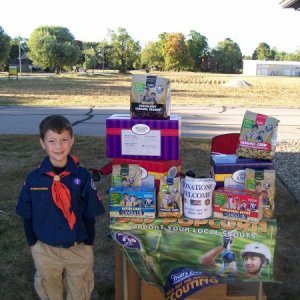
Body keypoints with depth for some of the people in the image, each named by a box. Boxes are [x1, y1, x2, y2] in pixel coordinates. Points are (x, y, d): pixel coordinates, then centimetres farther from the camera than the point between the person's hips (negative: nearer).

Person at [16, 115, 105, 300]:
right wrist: (33, 244, 0)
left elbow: (90, 215, -6)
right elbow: (28, 217, 1)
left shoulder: (82, 176, -14)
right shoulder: (34, 179, -11)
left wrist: (87, 243, -5)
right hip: (45, 250, 1)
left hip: (79, 249, -1)